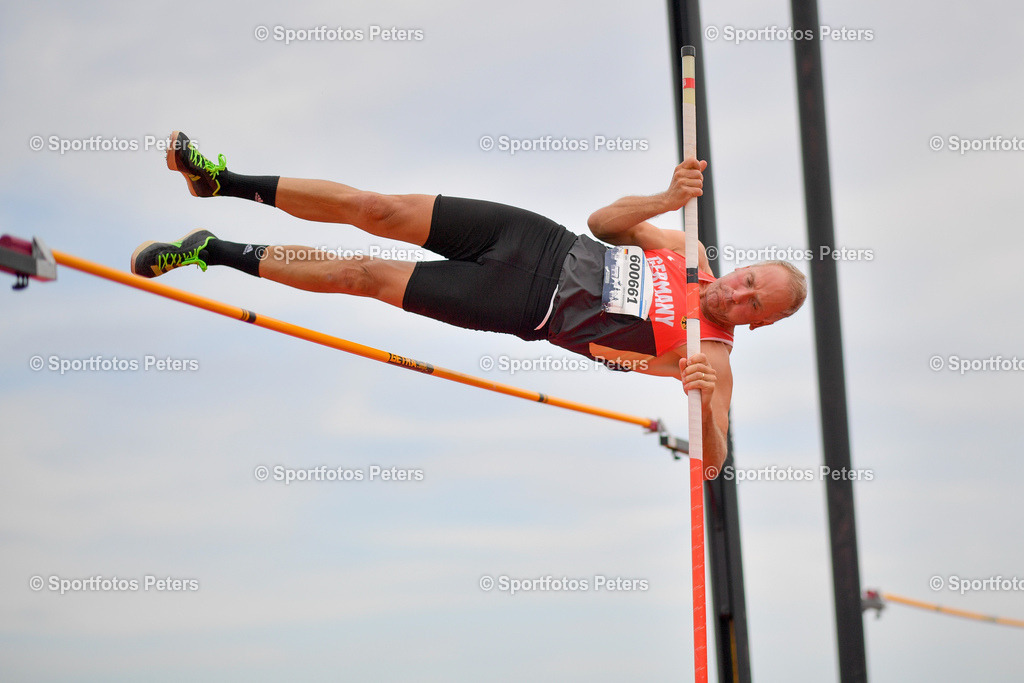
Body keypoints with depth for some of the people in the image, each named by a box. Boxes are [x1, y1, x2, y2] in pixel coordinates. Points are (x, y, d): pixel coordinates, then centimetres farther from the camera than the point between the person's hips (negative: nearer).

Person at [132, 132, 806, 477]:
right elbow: (602, 221, 8)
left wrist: (706, 402, -39)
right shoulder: (690, 249, 5)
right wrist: (668, 198, -10)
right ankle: (226, 180, 9)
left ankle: (221, 254, 7)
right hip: (534, 239, 4)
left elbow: (711, 461, -17)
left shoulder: (709, 358, -10)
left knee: (362, 274, -9)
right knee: (376, 210, -8)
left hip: (521, 307, -4)